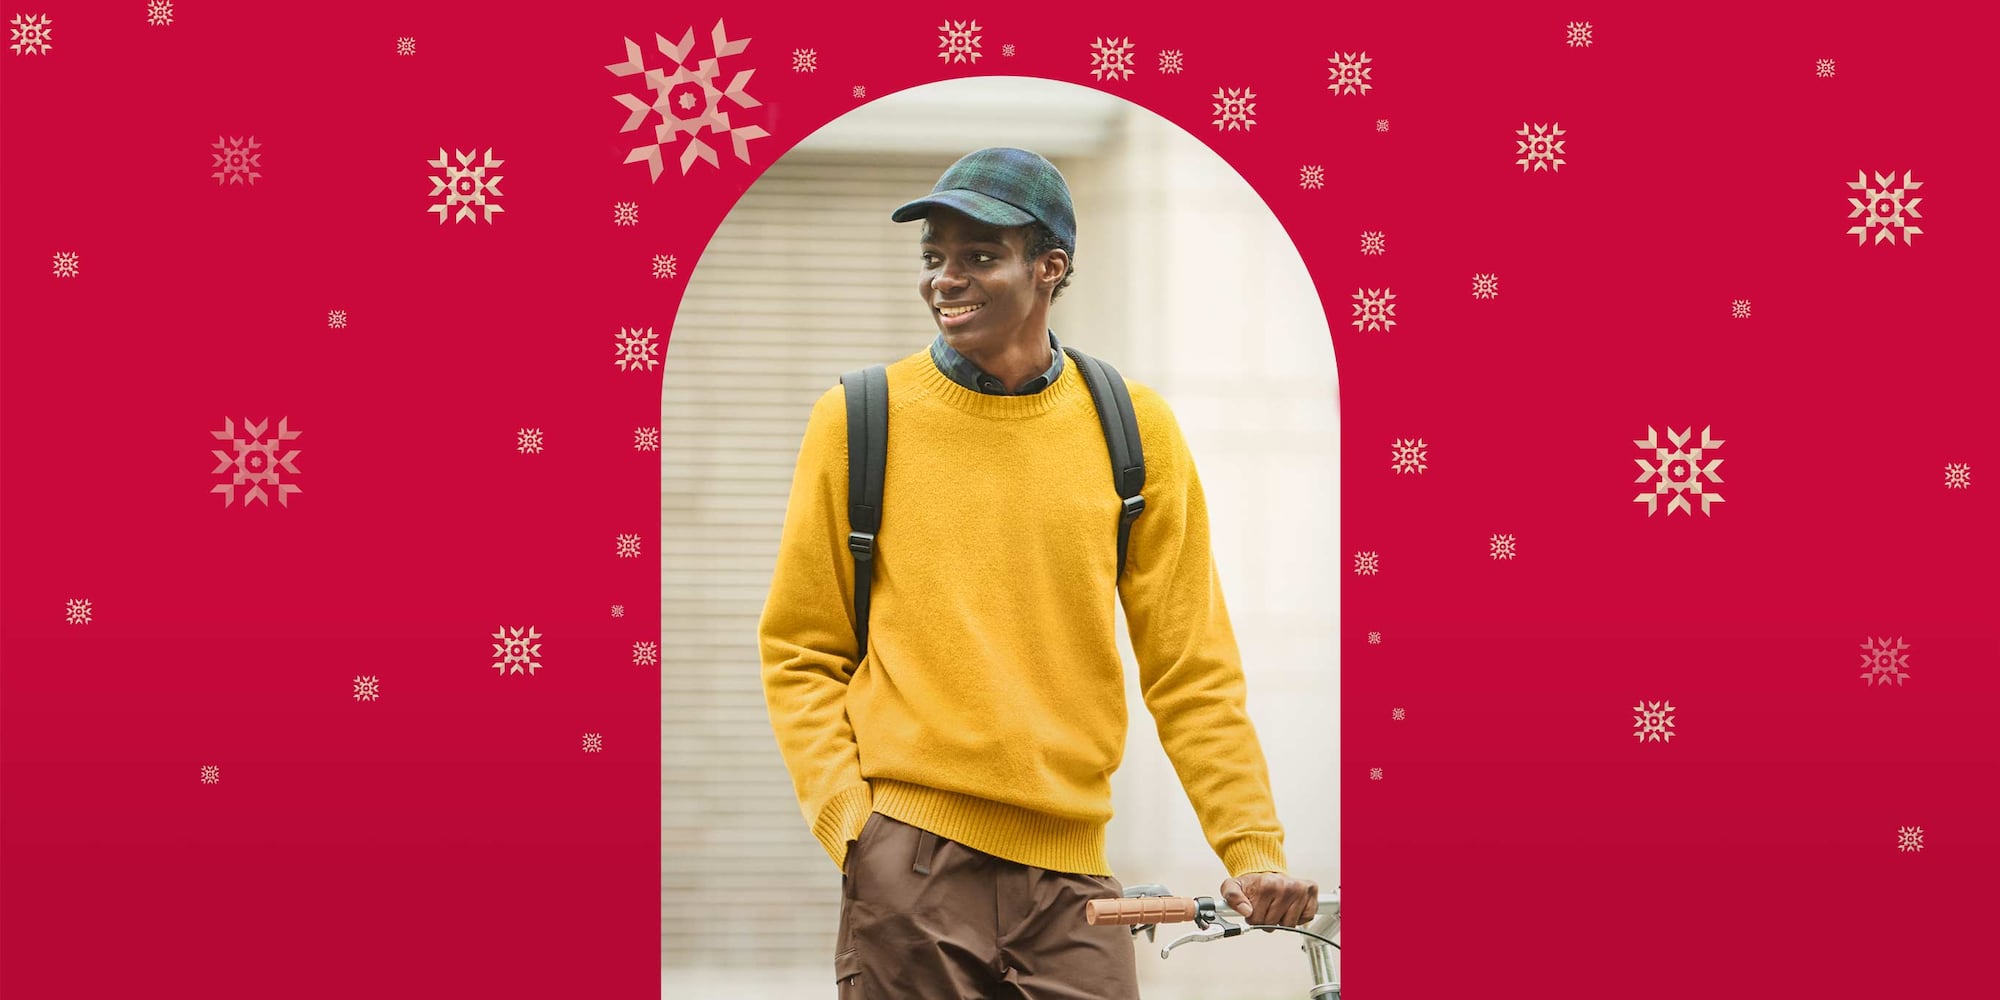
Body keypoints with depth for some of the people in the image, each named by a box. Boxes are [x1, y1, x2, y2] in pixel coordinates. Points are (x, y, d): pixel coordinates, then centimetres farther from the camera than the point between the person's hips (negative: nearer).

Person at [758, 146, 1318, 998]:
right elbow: (799, 655, 7)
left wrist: (1253, 849, -1)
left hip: (1068, 865, 1)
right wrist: (847, 824, -6)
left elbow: (1191, 668, 8)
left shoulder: (1134, 429, 7)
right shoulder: (858, 422, 4)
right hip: (909, 863, -1)